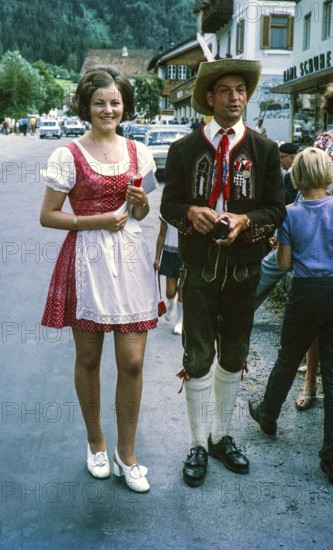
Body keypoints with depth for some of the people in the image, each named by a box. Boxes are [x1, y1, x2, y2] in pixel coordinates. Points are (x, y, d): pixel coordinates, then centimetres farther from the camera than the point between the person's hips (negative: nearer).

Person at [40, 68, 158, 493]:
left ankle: (126, 453, 18)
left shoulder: (137, 152, 9)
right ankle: (96, 442, 31)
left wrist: (139, 203, -5)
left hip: (129, 258, 3)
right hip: (86, 259, -2)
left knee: (132, 361, 0)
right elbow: (47, 216, -3)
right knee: (88, 358, 10)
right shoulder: (69, 155, -4)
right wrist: (97, 221, -13)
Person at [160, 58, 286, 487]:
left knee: (233, 357, 15)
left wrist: (245, 221, -20)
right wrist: (190, 213, -19)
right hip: (199, 267, -1)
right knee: (198, 359, 4)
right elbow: (169, 204, 3)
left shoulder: (265, 150, 0)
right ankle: (198, 445, 22)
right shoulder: (184, 149, -1)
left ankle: (222, 436, 35)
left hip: (243, 268, 2)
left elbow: (276, 210, -1)